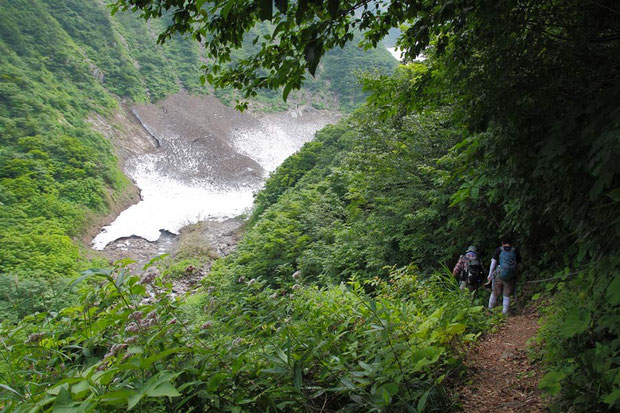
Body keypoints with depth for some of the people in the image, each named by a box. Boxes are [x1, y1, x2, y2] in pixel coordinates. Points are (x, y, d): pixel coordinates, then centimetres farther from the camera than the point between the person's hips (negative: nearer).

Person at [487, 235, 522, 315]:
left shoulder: (499, 250, -1)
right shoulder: (515, 251, 2)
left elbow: (493, 262, -2)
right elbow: (519, 264, 3)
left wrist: (490, 274, 4)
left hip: (499, 276, 0)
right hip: (510, 277, 0)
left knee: (494, 294, 14)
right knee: (506, 296, 10)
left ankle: (489, 310, 25)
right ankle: (505, 313, 11)